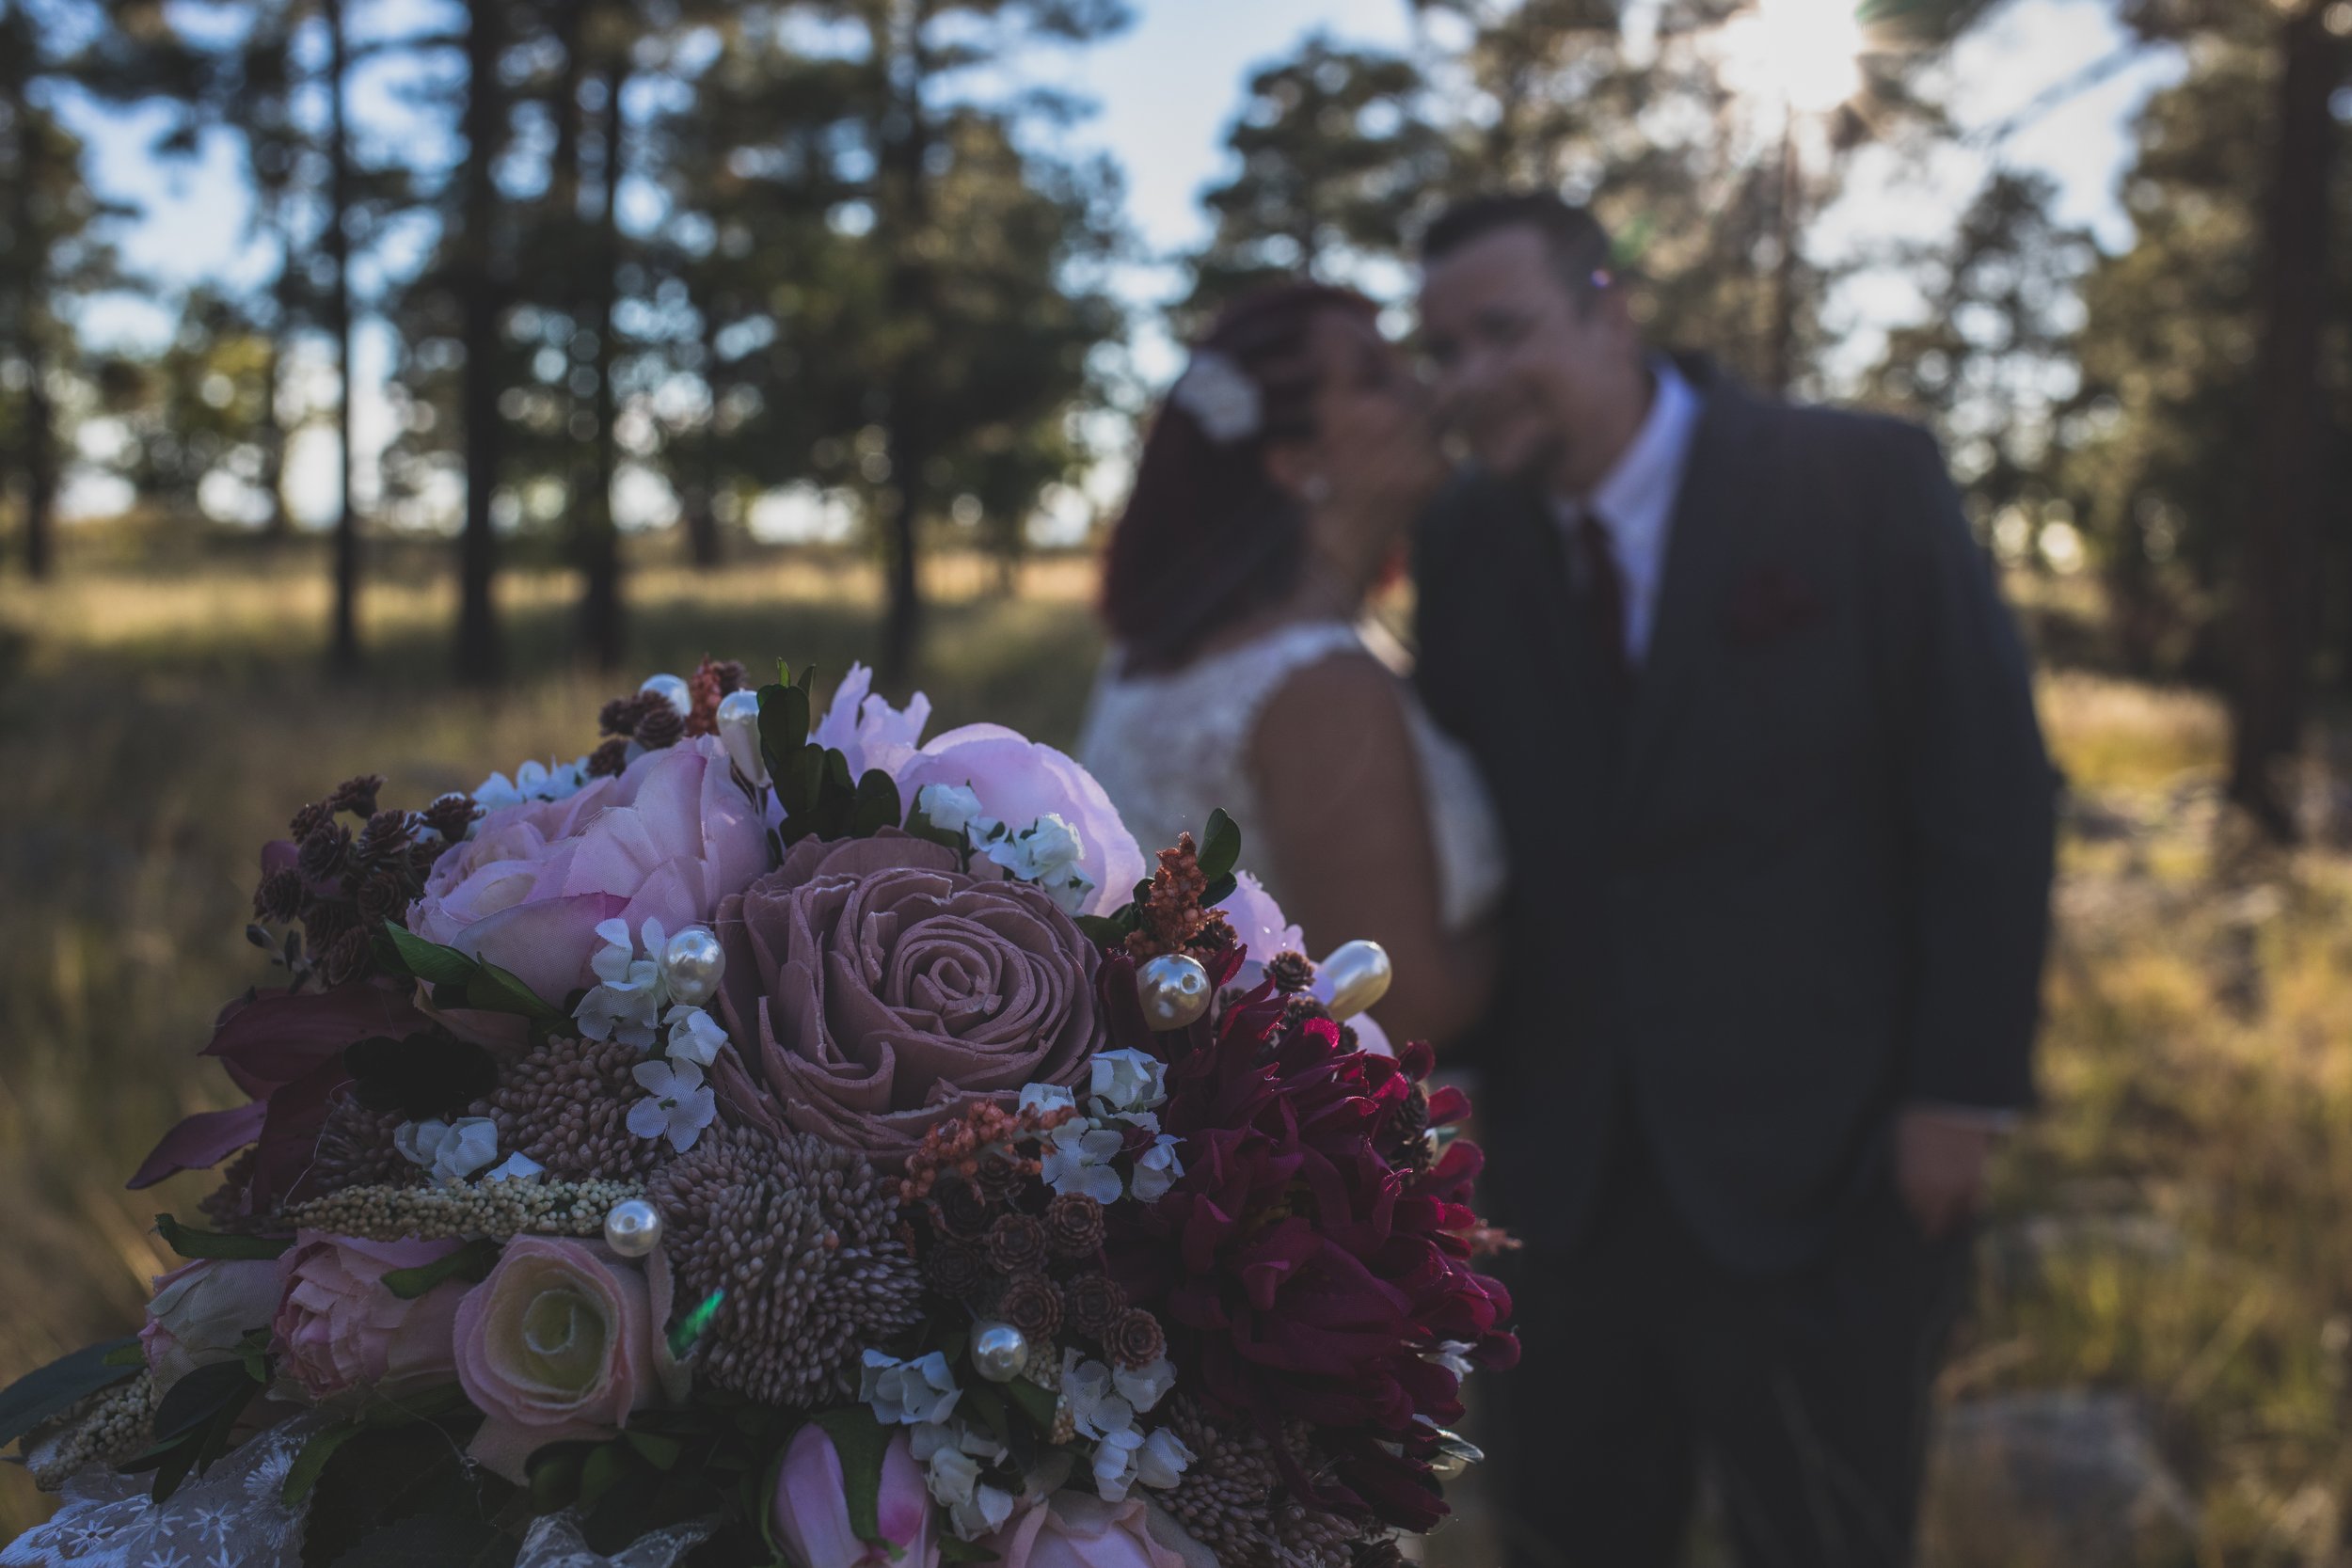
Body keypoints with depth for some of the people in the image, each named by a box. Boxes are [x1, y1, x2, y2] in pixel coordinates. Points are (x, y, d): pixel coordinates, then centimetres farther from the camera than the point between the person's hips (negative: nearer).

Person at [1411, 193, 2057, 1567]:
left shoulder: (1864, 484, -9)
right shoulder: (1465, 543, 3)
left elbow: (1989, 792, -8)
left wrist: (1965, 1089, -11)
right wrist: (1453, 1060, 2)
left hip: (1822, 1163, -3)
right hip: (1568, 1173, 4)